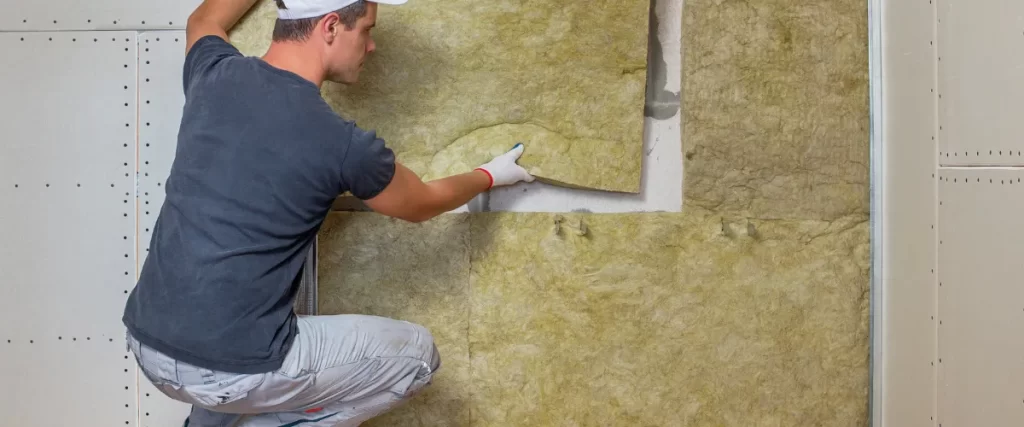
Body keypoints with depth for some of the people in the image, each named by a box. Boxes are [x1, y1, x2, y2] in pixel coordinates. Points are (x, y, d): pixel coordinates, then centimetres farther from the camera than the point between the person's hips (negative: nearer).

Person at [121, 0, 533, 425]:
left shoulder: (213, 74, 0)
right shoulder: (342, 142, -15)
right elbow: (421, 204, 7)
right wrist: (489, 176, 25)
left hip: (146, 343, 7)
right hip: (228, 370, -7)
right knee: (416, 354, 7)